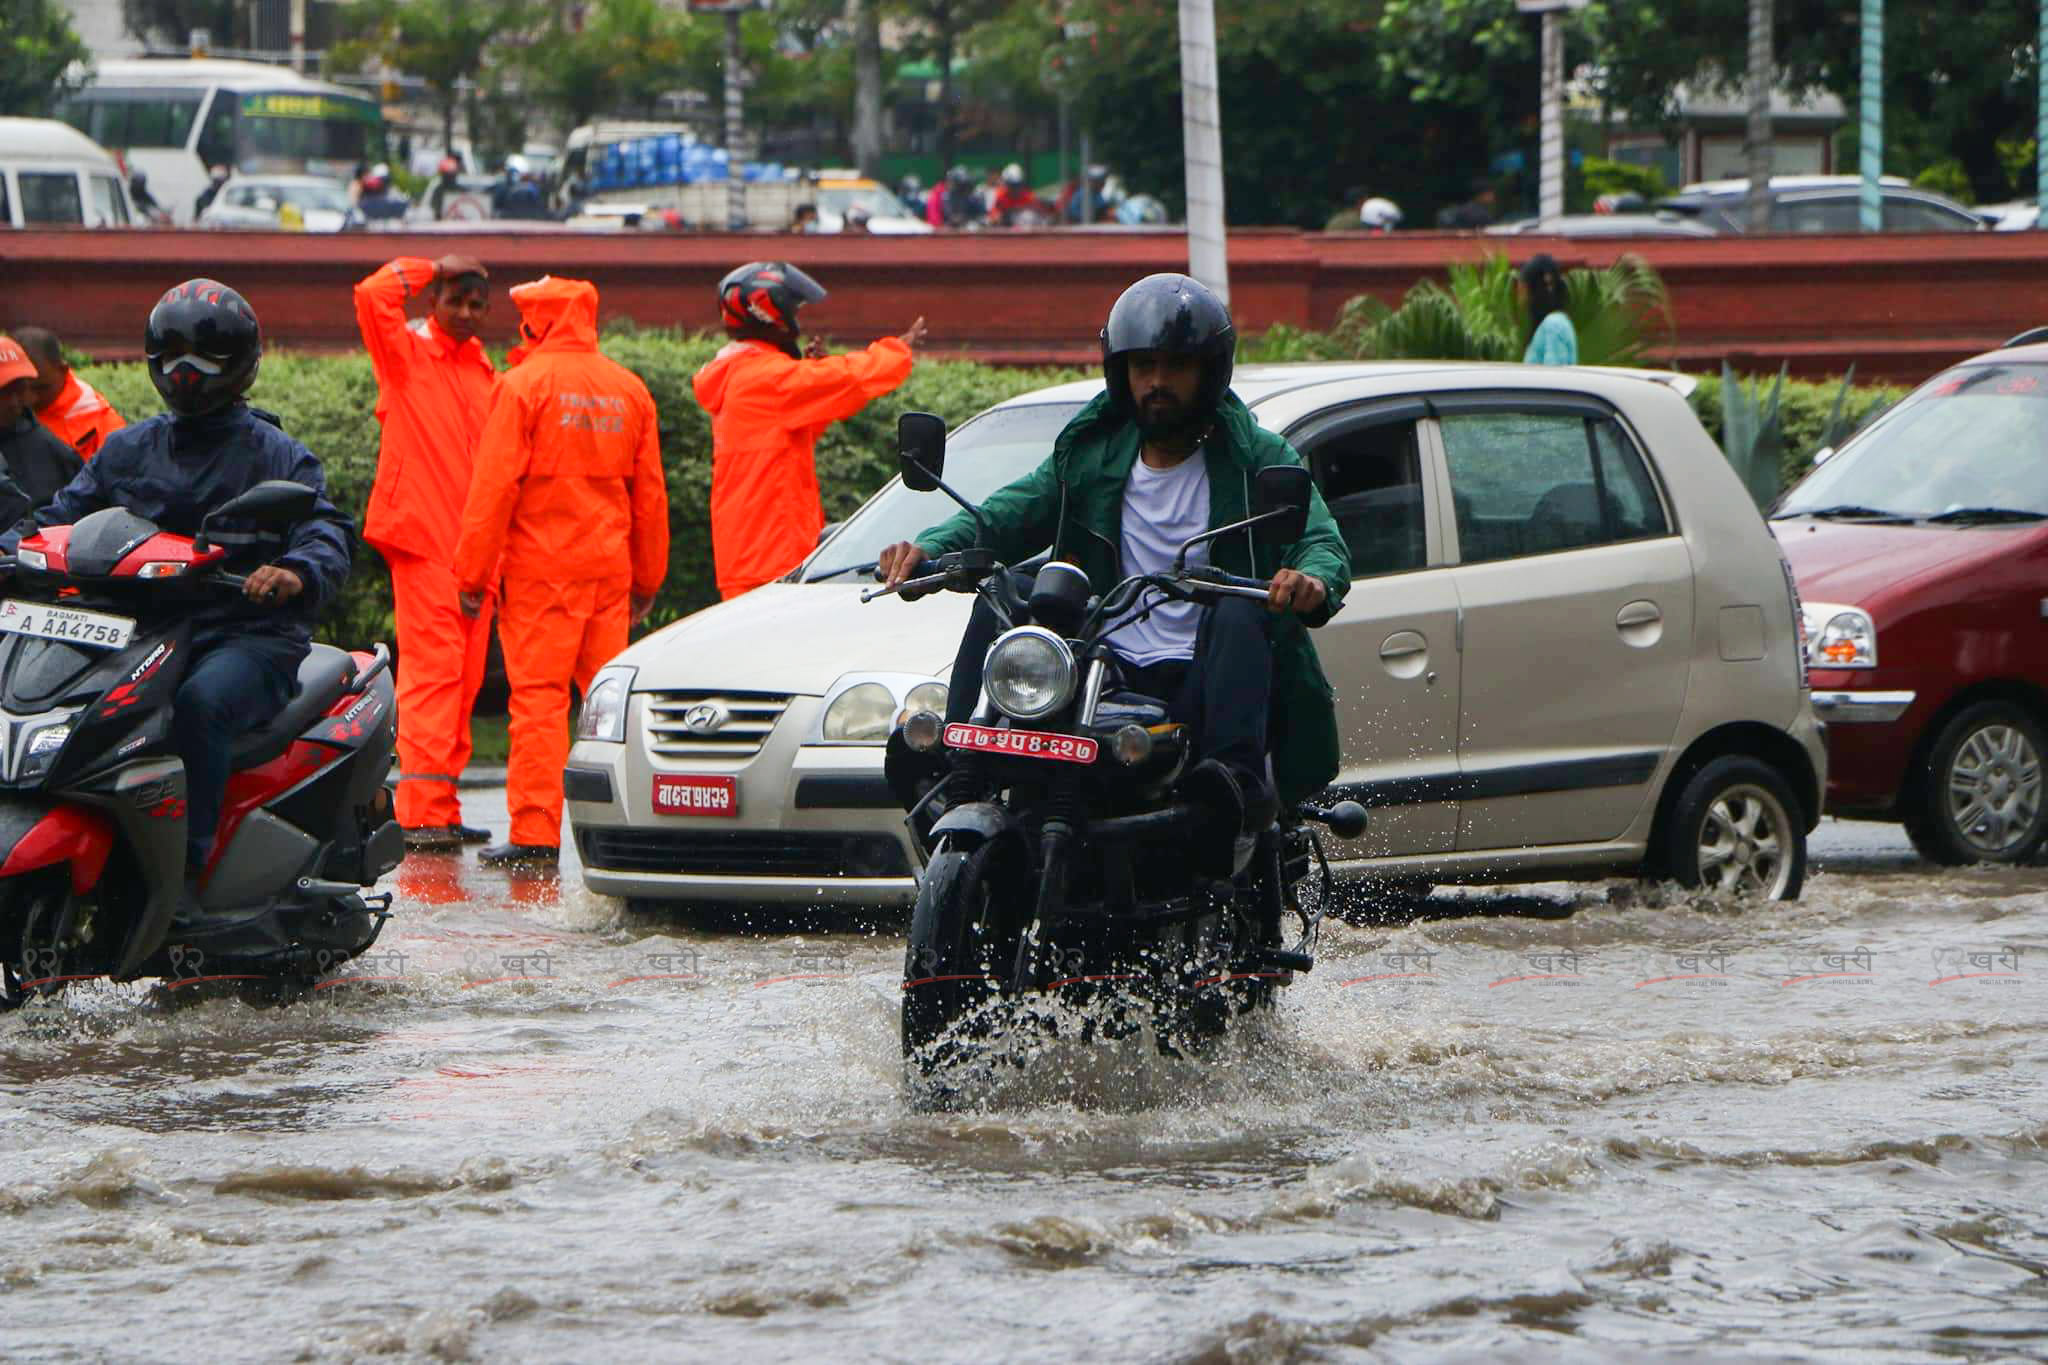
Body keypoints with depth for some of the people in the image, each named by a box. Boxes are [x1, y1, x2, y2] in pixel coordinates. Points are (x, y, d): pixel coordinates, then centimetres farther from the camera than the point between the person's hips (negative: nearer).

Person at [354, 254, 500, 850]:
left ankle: (443, 810, 10)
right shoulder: (407, 352, 2)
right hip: (423, 536, -7)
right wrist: (430, 270, -5)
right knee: (433, 670, -13)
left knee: (465, 679, 6)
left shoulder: (485, 372, 20)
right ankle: (422, 812, -17)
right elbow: (372, 295, -18)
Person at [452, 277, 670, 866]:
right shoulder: (629, 388, 11)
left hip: (542, 565, -5)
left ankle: (536, 833, -8)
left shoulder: (524, 384, -7)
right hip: (609, 564, 5)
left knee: (538, 696, -5)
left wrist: (473, 573, -6)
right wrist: (648, 577, 20)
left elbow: (495, 485, -10)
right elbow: (650, 492, 14)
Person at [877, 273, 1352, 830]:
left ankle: (1240, 779, -50)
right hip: (1109, 676, 3)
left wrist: (1314, 580, -36)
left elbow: (1323, 542, -9)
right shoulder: (1091, 455, 15)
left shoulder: (1256, 457, 5)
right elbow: (1005, 516, 6)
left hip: (1204, 681, -3)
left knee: (1237, 614, -33)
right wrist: (930, 547, -17)